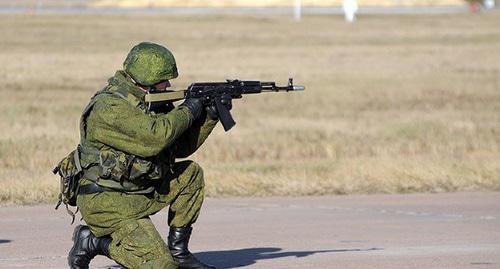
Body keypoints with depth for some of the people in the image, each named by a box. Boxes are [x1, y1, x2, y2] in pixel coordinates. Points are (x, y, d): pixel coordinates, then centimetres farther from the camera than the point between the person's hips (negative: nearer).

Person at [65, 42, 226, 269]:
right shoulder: (111, 107, -21)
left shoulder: (146, 103, 9)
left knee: (191, 175, 4)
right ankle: (92, 242, 0)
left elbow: (181, 146, 14)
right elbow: (155, 137, -31)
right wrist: (187, 111, -16)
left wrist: (210, 116, 3)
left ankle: (178, 250, 10)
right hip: (106, 204, -10)